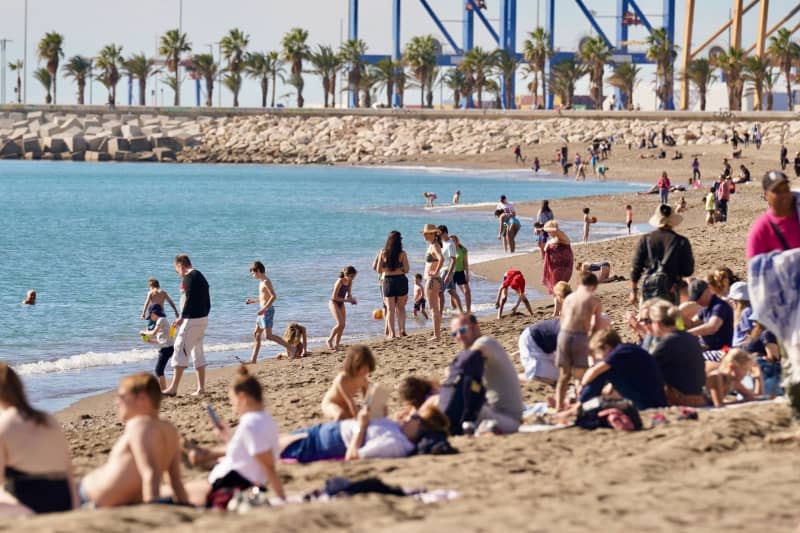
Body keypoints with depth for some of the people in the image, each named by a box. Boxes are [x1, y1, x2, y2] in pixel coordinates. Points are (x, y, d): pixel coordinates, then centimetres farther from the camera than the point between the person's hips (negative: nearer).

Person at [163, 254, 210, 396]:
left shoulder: (189, 277, -12)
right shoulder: (201, 277, 18)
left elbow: (189, 299, -20)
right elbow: (207, 302, 19)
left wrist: (181, 317, -18)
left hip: (192, 319, -10)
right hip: (203, 318, 10)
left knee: (181, 350, -10)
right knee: (198, 352, 14)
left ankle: (173, 388, -14)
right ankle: (201, 388, 14)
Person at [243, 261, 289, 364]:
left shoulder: (266, 282, -14)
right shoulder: (262, 282, 14)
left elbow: (274, 296, -22)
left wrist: (264, 308, -26)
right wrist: (253, 301, 23)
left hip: (267, 311, -10)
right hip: (263, 311, 10)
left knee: (268, 336, -13)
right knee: (256, 334, 9)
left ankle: (289, 348, -10)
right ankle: (253, 360, 10)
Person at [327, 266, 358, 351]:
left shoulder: (350, 282, -2)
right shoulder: (340, 282, -24)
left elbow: (349, 294, 12)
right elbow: (334, 297, -23)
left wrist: (351, 299, -11)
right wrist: (346, 300, -24)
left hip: (341, 303, 8)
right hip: (334, 303, -8)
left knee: (343, 325, 2)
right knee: (340, 323, -19)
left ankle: (336, 345, 9)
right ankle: (329, 340, -3)